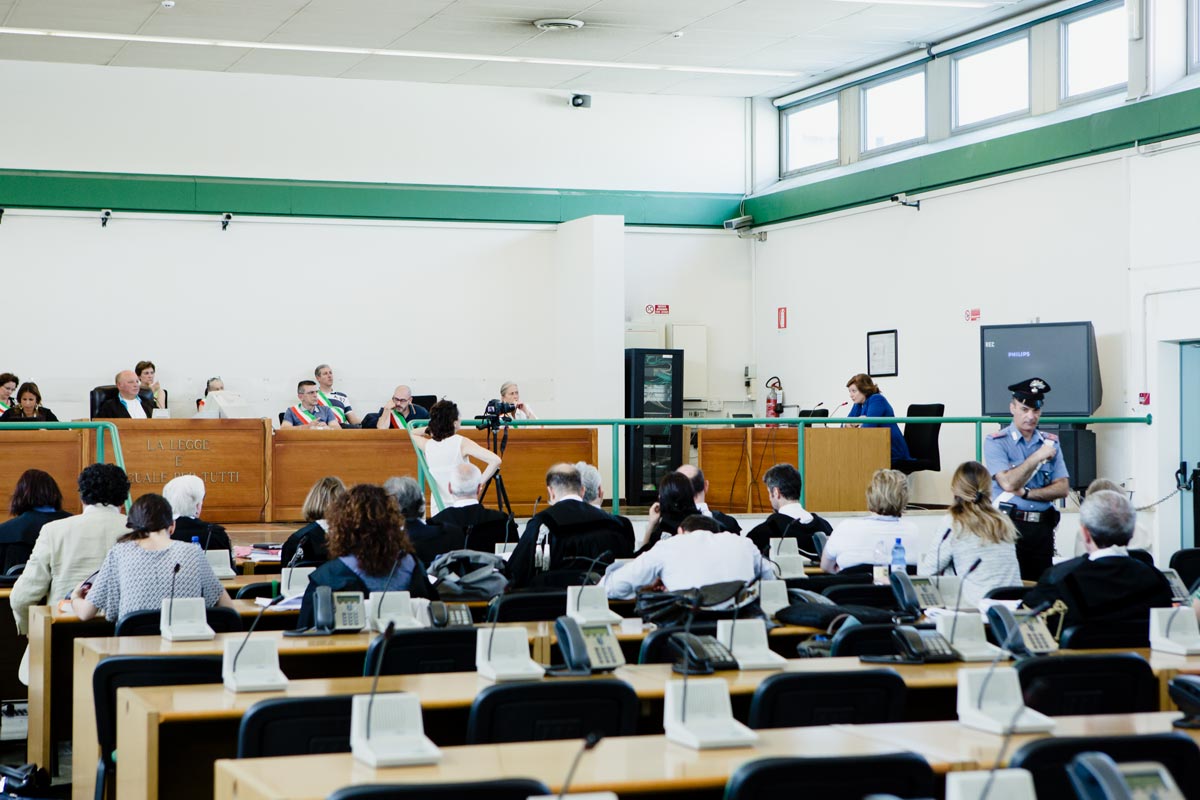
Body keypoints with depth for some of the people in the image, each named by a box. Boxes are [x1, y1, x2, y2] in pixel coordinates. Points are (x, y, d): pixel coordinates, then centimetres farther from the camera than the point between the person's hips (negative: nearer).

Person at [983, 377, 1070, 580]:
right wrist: (1038, 456, -11)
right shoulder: (996, 442, -2)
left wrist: (1026, 492, -9)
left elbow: (1062, 488, 4)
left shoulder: (1050, 442, 12)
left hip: (1042, 526, 4)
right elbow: (1008, 483, -15)